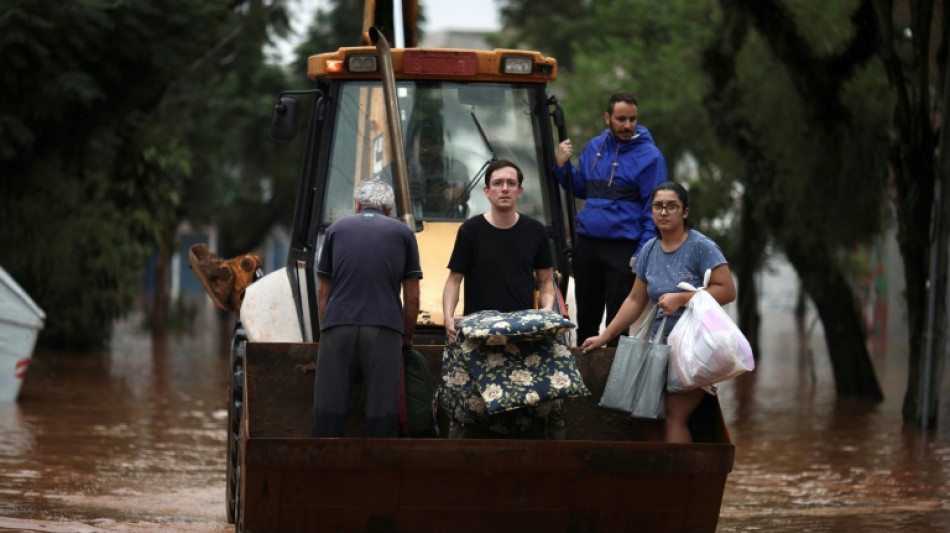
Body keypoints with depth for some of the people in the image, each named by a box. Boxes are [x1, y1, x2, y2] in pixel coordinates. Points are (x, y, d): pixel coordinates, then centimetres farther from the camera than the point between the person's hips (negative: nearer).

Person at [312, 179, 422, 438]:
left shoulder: (337, 229, 17)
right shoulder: (402, 233, 14)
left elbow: (323, 292, 17)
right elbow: (412, 297, 12)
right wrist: (407, 337, 24)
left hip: (338, 328, 1)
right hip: (384, 329, -1)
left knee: (329, 412, 1)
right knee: (382, 414, 0)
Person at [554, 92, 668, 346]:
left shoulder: (649, 156, -7)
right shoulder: (594, 147, 11)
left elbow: (654, 209, -8)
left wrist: (643, 253, -15)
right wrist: (562, 165, 3)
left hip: (623, 249, -5)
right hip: (587, 246, 5)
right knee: (586, 318, 14)